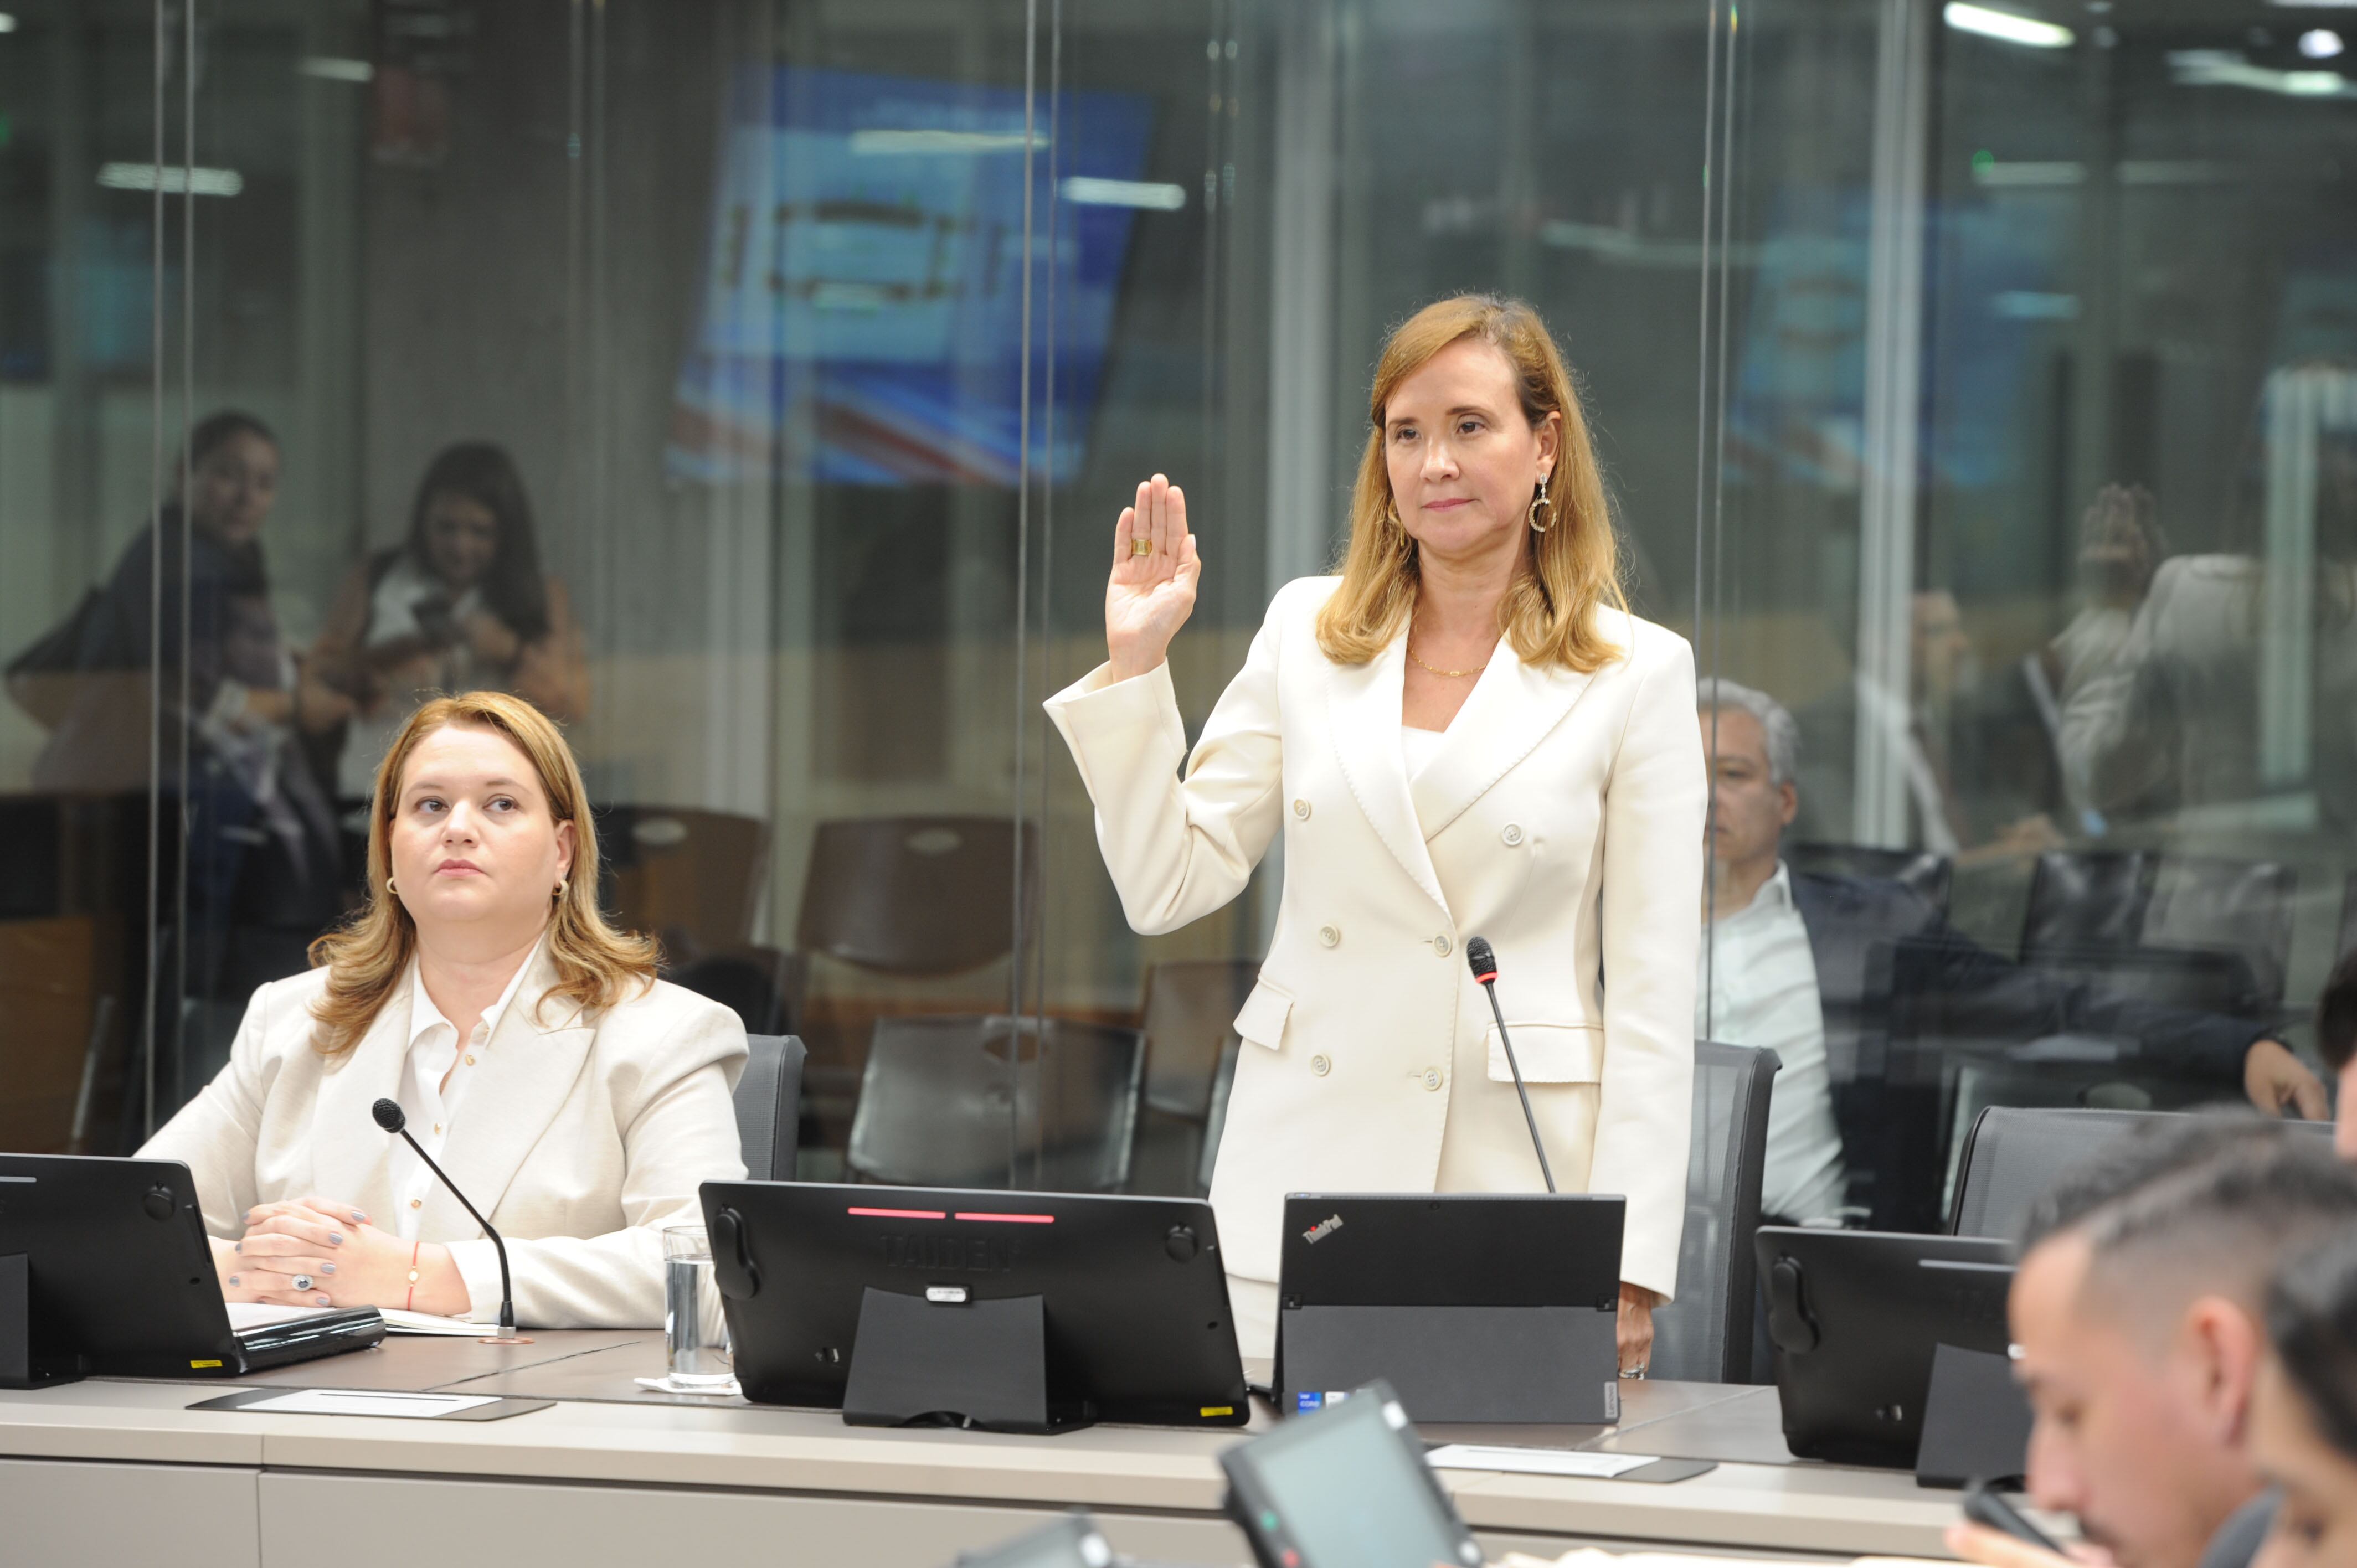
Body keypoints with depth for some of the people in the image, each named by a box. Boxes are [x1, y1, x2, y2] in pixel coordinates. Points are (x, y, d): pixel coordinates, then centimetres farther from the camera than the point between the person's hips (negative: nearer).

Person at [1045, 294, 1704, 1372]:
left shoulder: (1635, 672, 1)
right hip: (1303, 1184, 3)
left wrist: (1629, 1270, -8)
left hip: (1521, 1182, -2)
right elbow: (1167, 888, 9)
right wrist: (1134, 666, 0)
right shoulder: (1307, 631, 10)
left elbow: (1651, 996, -1)